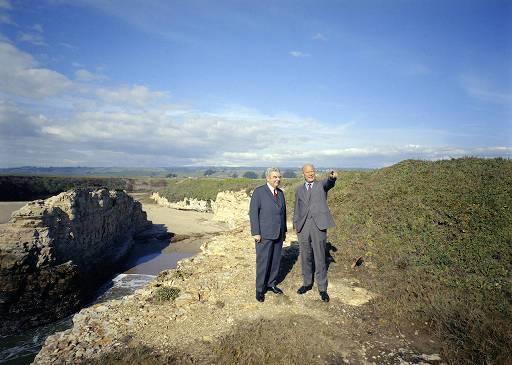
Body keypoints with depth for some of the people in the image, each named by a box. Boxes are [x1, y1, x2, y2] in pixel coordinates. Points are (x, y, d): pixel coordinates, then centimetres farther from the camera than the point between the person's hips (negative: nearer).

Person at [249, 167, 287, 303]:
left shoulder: (280, 192, 10)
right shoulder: (259, 192, -9)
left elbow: (283, 212, 14)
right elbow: (253, 212, -12)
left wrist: (284, 231, 14)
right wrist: (256, 233, -15)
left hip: (278, 234, 6)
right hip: (264, 235, -6)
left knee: (275, 261, 12)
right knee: (263, 262, 0)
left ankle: (271, 284, 28)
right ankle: (260, 289, 15)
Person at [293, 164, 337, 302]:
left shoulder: (321, 185, 5)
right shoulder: (299, 190, 13)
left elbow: (329, 183, -20)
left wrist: (332, 177, -43)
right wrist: (296, 225, 9)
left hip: (319, 225, -3)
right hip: (303, 226, 3)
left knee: (320, 258, 1)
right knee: (305, 257, 12)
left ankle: (322, 288, 13)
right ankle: (307, 283, 28)